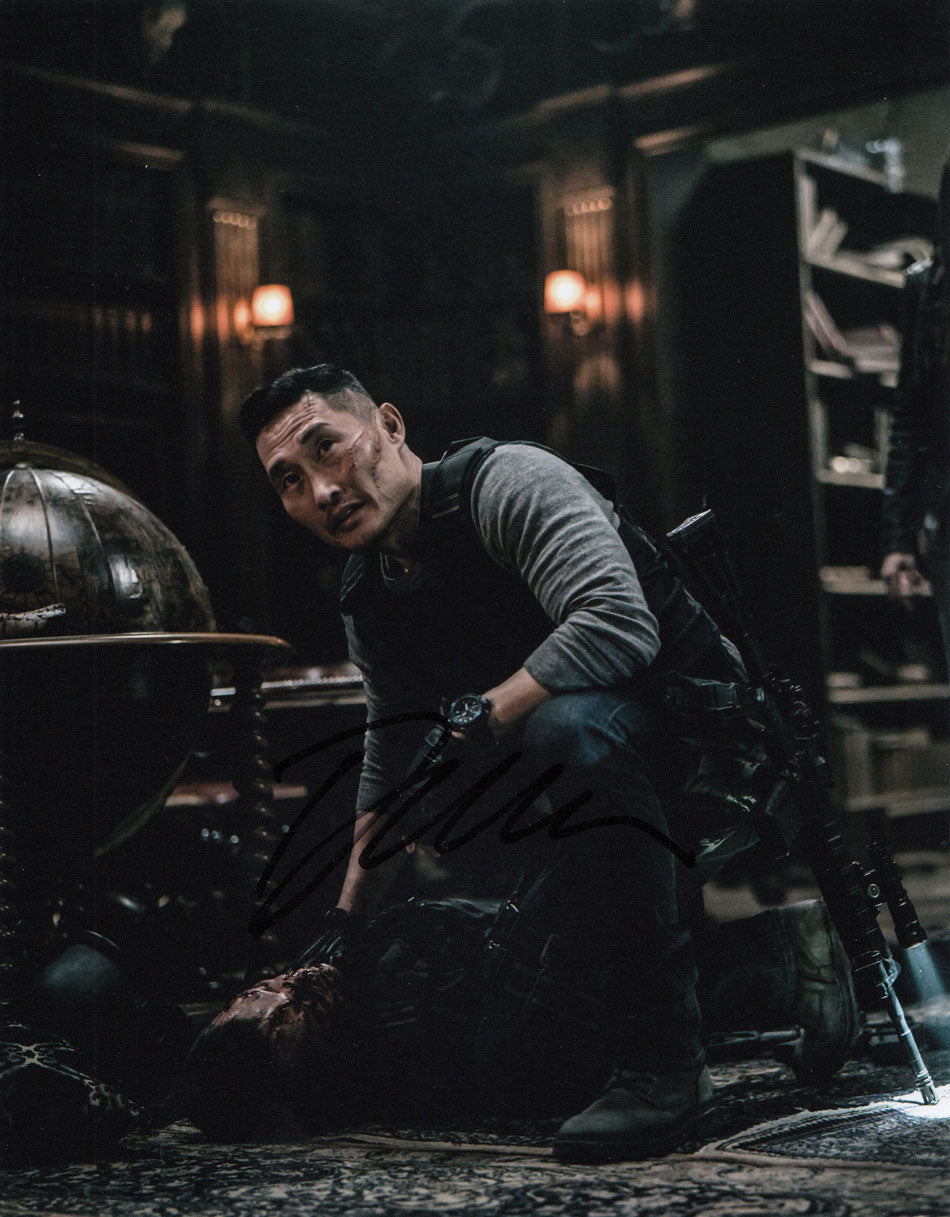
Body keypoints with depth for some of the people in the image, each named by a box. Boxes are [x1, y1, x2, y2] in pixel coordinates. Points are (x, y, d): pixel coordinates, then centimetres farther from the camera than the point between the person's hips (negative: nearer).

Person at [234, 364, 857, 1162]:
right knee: (495, 1032, 8)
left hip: (702, 750, -8)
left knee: (568, 723, -40)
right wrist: (340, 938, 15)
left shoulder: (506, 482, -18)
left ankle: (661, 1061, -28)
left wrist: (476, 721, -33)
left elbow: (621, 623, -36)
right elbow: (389, 778, 18)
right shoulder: (370, 603, 6)